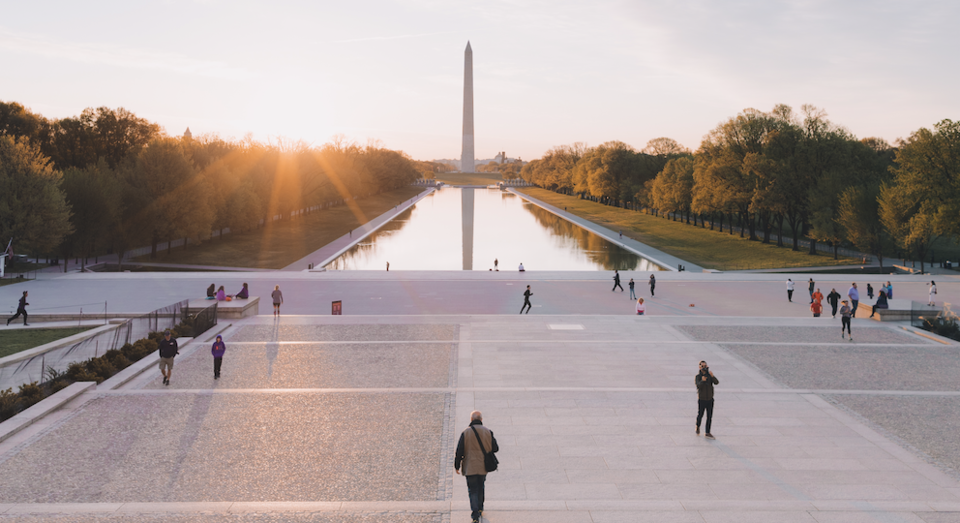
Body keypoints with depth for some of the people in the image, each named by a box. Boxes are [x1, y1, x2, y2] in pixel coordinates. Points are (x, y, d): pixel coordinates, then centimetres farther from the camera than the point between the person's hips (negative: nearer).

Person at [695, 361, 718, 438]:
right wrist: (702, 381, -48)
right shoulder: (697, 376, -11)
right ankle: (698, 426, 39)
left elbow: (716, 382, -16)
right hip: (702, 400, -3)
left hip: (710, 399, 3)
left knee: (709, 416, 0)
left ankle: (707, 433, 6)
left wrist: (712, 376, -35)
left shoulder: (710, 375, 0)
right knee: (700, 415, 9)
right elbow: (698, 386, -27)